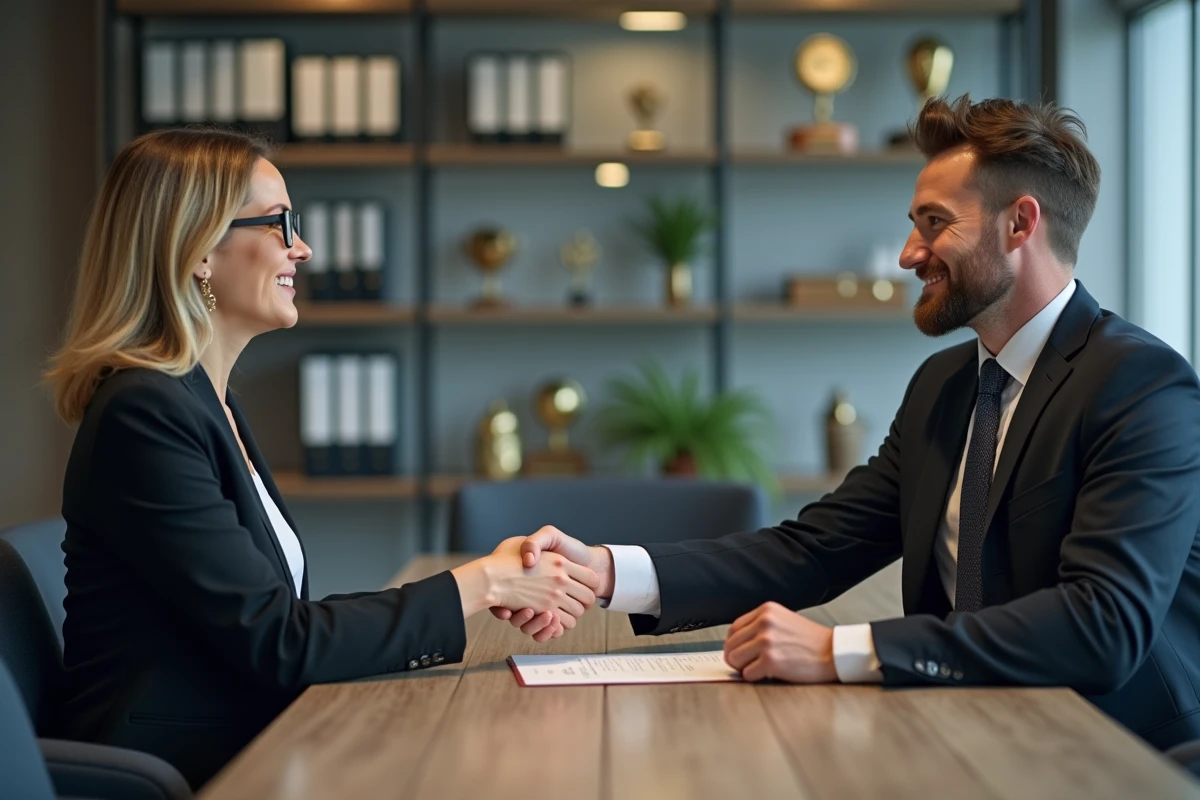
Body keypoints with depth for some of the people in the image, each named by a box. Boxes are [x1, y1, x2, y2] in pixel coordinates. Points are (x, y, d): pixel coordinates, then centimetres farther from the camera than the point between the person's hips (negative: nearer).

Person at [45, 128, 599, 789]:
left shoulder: (210, 407, 15)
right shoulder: (145, 413, -15)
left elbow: (280, 626, 9)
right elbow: (276, 645, -17)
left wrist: (499, 587, -1)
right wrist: (480, 584, -10)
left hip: (237, 755, 8)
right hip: (171, 776, -8)